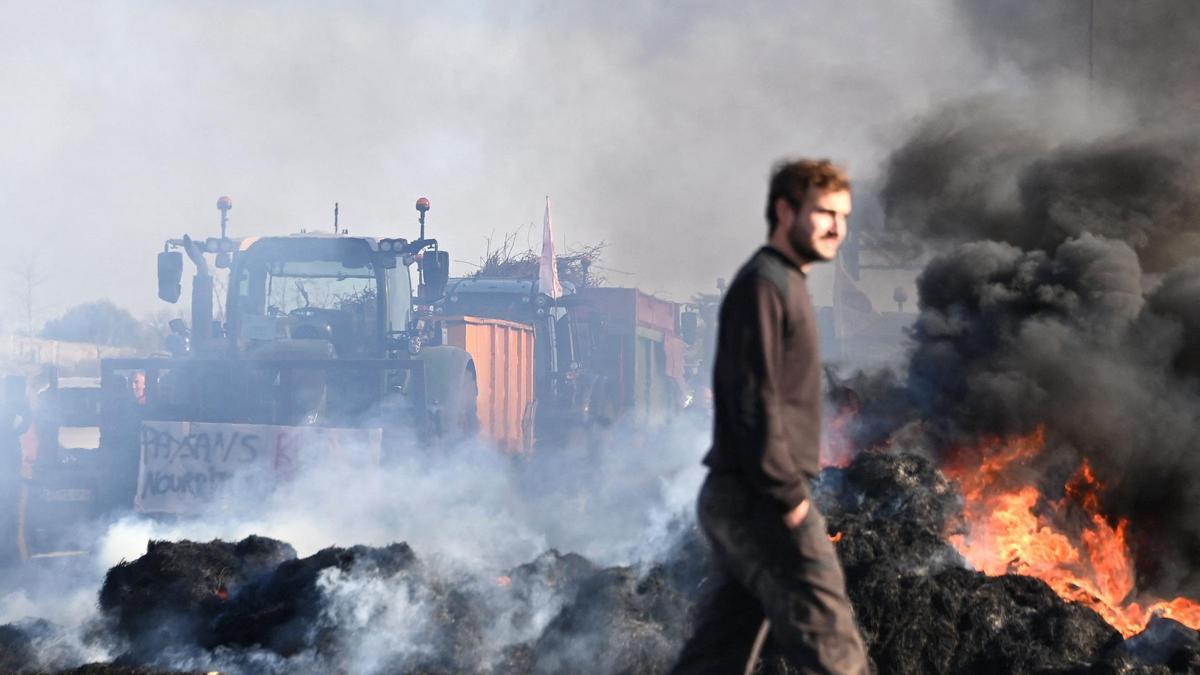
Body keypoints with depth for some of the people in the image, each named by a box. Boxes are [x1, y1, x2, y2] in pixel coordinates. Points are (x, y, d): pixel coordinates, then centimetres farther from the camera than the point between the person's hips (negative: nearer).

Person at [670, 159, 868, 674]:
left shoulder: (784, 286, 20)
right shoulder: (762, 284, -11)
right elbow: (753, 403, -19)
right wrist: (791, 498, -20)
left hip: (739, 501, 10)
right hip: (760, 501, -10)